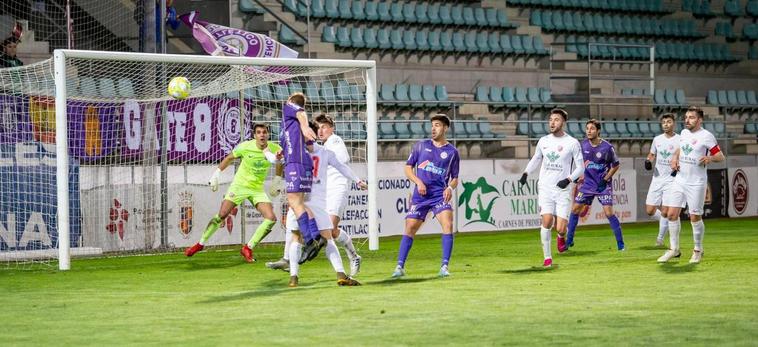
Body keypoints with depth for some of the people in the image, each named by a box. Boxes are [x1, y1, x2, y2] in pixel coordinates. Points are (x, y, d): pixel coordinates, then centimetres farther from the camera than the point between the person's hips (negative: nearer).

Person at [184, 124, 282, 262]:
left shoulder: (273, 148, -11)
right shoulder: (245, 146, -15)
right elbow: (229, 158, 3)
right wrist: (216, 174, 3)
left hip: (258, 189, 2)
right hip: (240, 185, -2)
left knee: (271, 218, -15)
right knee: (221, 215, -10)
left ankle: (248, 248, -3)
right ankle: (200, 244, 9)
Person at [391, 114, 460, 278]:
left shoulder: (452, 152, 6)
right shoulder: (421, 145, 8)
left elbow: (455, 178, 11)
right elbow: (408, 168, 10)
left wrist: (450, 188, -10)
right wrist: (418, 182, -7)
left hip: (440, 195, -1)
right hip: (420, 195, 1)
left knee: (448, 224, -21)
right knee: (410, 228, -1)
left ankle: (444, 266, -17)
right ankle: (400, 267, 9)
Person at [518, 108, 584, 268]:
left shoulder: (572, 143, -2)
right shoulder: (543, 141, 7)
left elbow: (580, 167, 2)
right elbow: (535, 159, 23)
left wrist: (569, 179, -14)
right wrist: (526, 173, 8)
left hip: (563, 190, -2)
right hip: (545, 188, 2)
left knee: (560, 228, -9)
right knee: (547, 221, -15)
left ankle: (560, 236, 30)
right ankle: (547, 257, -2)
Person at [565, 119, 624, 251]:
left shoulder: (607, 147, -14)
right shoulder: (583, 145, -1)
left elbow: (615, 165, -2)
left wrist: (605, 179, -9)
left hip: (603, 185, -4)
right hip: (588, 182, 5)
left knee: (608, 212, -13)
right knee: (575, 209, 3)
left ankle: (620, 244, -3)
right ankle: (569, 241, 16)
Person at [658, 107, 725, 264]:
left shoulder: (706, 136, -10)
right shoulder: (684, 133, 9)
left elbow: (721, 156, -8)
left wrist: (710, 158, -29)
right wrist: (674, 158, 9)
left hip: (697, 183, -6)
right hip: (680, 180, 6)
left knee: (695, 217, 0)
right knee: (672, 214, 0)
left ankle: (698, 250, 18)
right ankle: (673, 249, 12)